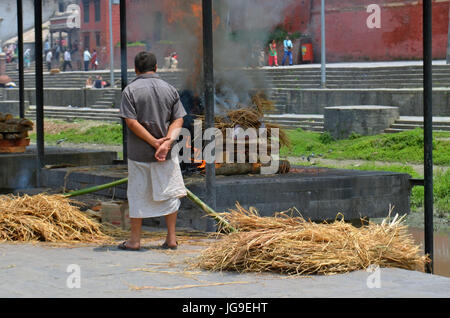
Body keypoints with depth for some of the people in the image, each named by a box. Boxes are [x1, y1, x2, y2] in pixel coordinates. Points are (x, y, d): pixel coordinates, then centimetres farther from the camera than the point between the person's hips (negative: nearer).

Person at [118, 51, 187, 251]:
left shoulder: (131, 90, -6)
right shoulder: (169, 89, 4)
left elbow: (131, 122, -14)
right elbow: (178, 120, -3)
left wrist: (154, 142, -13)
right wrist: (167, 142, -14)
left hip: (139, 153, -3)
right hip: (167, 154, 3)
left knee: (137, 196, 7)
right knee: (168, 193, 12)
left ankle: (135, 240, 12)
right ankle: (171, 239, 13)